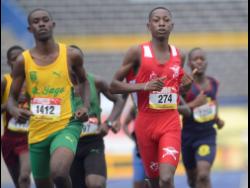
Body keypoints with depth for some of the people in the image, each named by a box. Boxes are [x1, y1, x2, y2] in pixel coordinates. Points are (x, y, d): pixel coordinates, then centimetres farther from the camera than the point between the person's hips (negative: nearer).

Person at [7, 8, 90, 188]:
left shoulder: (71, 55, -2)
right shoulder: (23, 61, 0)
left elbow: (84, 81, 18)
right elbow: (12, 98, 8)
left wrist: (86, 106, 0)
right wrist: (15, 111, -16)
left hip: (66, 125, -3)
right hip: (38, 132, 3)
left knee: (58, 173, -31)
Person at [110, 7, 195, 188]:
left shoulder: (178, 55, 7)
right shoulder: (138, 52, -4)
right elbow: (114, 85, -2)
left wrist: (186, 85, -1)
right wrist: (144, 86, -17)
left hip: (171, 123, 1)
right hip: (146, 123, -1)